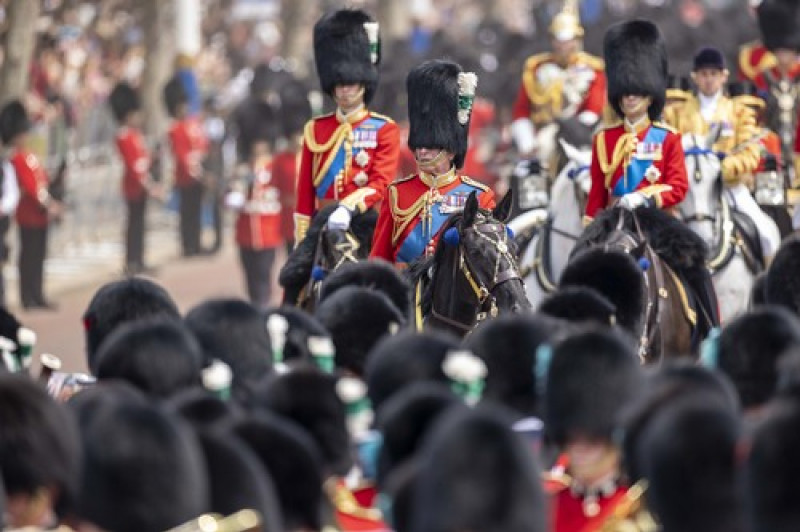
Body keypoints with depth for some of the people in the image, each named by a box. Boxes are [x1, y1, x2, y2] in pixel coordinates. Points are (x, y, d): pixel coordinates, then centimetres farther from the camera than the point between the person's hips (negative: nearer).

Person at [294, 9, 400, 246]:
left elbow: (381, 184, -11)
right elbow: (304, 195, 11)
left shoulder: (385, 129, 2)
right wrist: (302, 244, 5)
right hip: (322, 228, 3)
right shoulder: (315, 129, 12)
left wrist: (348, 208, -28)